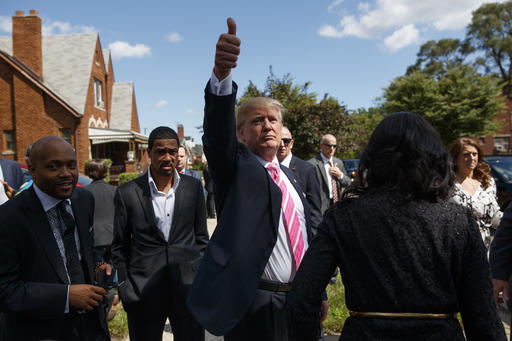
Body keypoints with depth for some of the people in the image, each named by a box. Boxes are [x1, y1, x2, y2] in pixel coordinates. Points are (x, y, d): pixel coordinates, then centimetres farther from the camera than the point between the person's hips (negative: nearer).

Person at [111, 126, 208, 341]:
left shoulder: (193, 187, 2)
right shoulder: (128, 193, -3)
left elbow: (201, 237, 8)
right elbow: (119, 246, 4)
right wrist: (124, 289, 1)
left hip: (188, 288, 1)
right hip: (143, 292, -1)